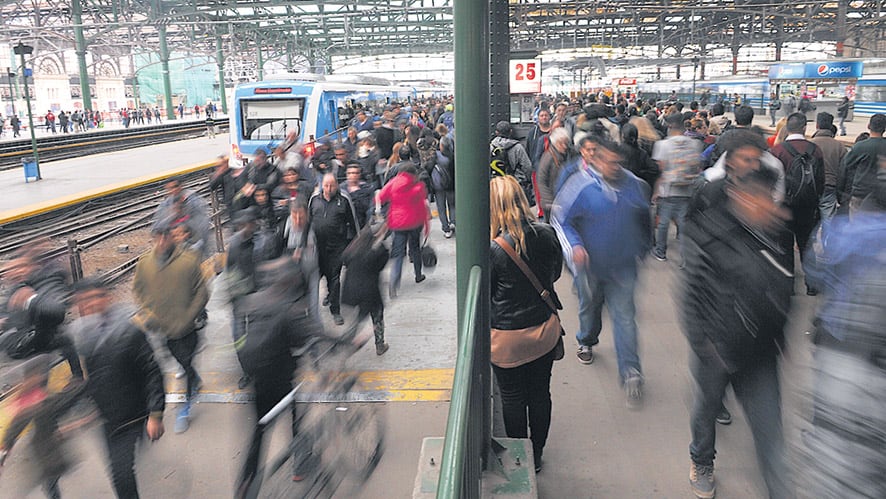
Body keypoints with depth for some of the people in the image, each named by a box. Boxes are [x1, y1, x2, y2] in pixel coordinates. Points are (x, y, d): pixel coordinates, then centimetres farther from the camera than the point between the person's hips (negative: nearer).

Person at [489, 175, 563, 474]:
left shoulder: (493, 249, -23)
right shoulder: (548, 234, -9)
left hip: (507, 338, -4)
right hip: (545, 329, 4)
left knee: (513, 398, 15)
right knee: (540, 394, 19)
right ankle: (536, 455, 37)